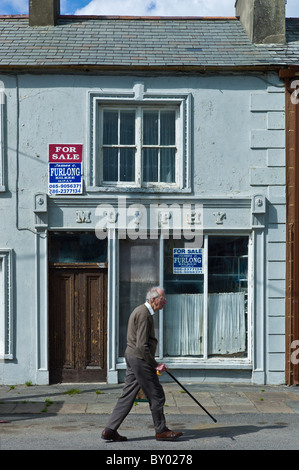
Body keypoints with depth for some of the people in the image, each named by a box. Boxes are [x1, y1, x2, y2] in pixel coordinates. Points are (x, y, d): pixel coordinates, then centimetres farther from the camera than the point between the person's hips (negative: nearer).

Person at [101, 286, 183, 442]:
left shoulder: (141, 311, 16)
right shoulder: (144, 314, -18)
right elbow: (142, 345, -22)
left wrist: (154, 363, 25)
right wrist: (155, 365, -16)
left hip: (132, 357, 10)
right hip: (140, 359, -10)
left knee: (128, 395, 10)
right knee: (156, 395, 2)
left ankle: (110, 430, 11)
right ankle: (161, 431, 15)